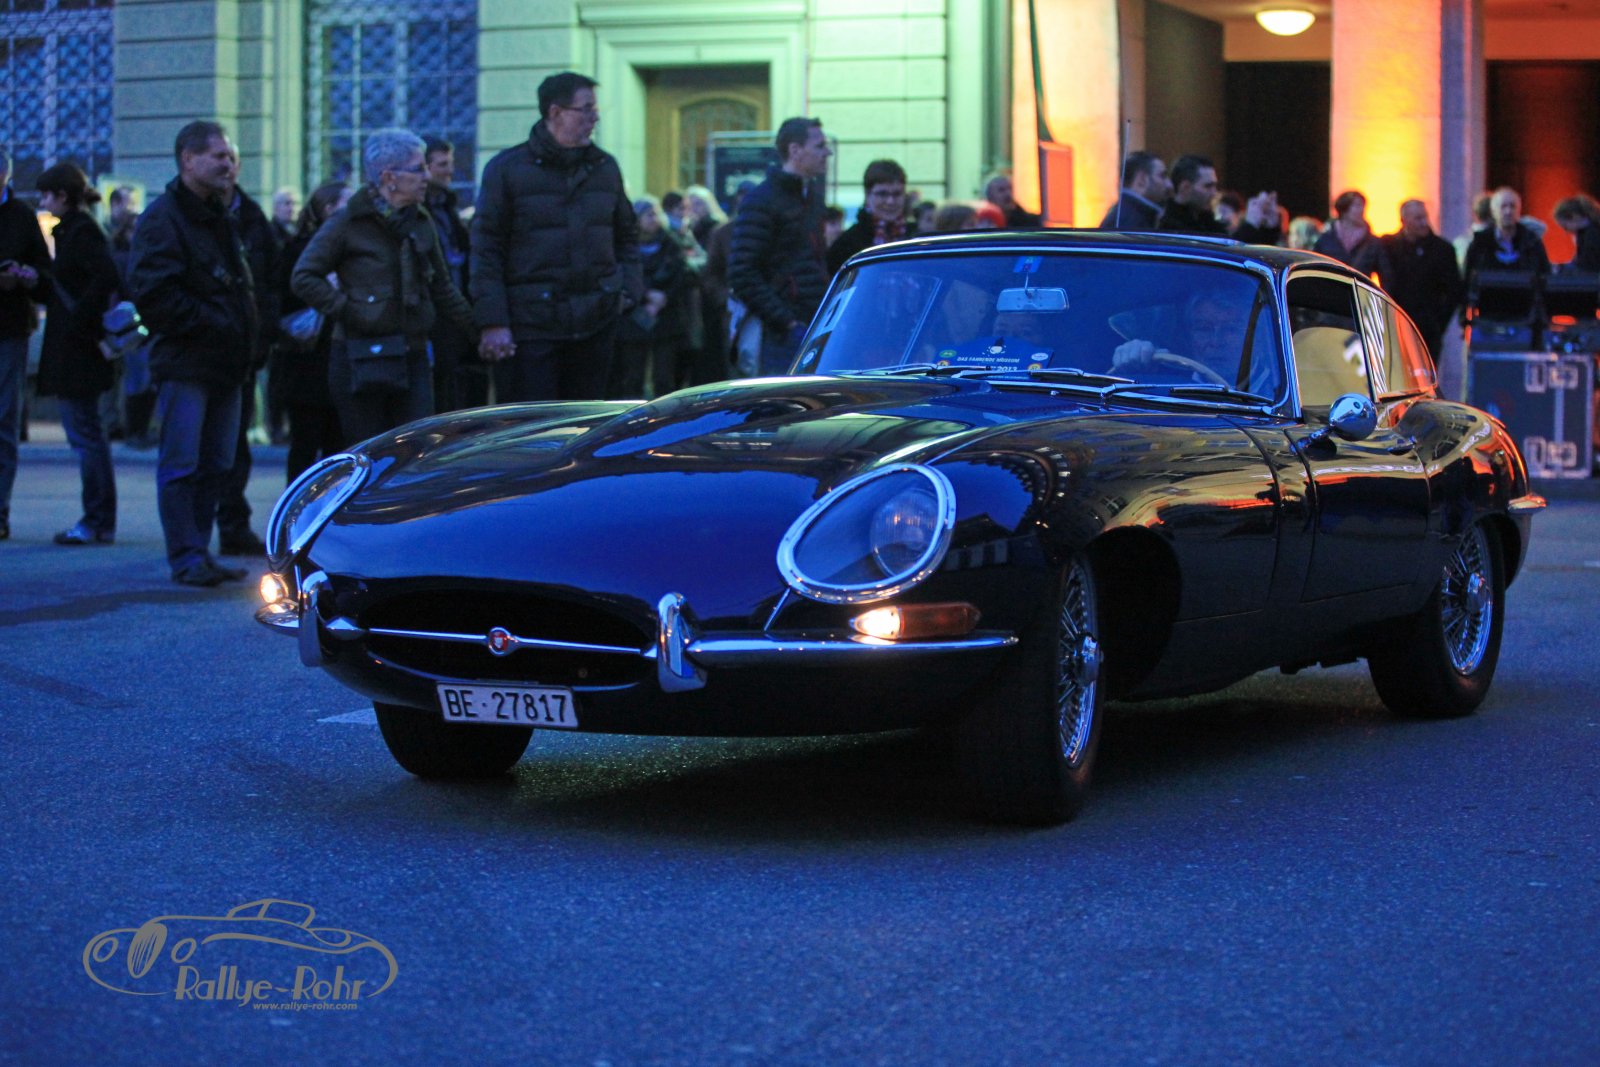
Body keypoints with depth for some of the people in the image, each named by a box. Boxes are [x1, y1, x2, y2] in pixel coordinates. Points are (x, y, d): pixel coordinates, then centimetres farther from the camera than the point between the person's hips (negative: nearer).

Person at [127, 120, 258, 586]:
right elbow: (154, 294, -19)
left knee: (214, 464, 9)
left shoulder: (221, 216, 20)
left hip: (225, 364, 9)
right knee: (181, 463, -7)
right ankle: (187, 558, -6)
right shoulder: (163, 217, -9)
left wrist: (248, 334, 9)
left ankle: (199, 554, 15)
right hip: (185, 363, -9)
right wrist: (215, 325, -17)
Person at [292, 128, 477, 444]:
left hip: (412, 358, 5)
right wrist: (347, 310, -12)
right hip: (360, 360, -4)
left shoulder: (421, 223, 13)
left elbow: (442, 288, 20)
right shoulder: (348, 223, -4)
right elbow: (303, 278, -4)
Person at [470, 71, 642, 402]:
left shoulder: (605, 167, 13)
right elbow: (486, 249, -4)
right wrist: (493, 322, -11)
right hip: (530, 324, -5)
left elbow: (627, 235, 24)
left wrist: (628, 289, 7)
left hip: (597, 324, 5)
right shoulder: (506, 169, -2)